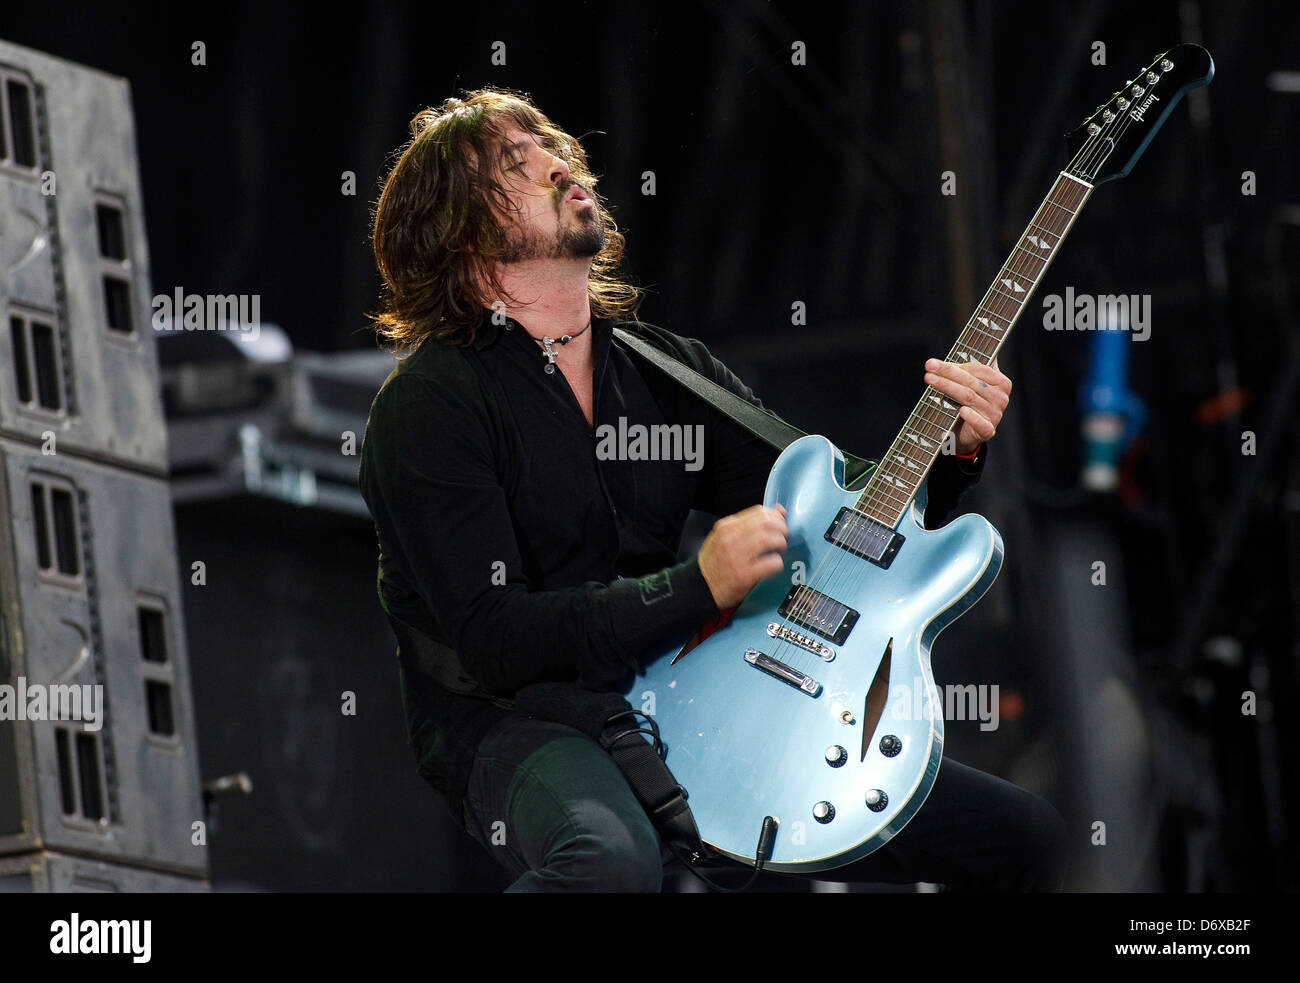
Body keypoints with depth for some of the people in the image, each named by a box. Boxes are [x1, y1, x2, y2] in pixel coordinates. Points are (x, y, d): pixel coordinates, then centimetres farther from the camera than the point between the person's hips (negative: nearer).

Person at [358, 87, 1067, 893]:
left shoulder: (670, 369, 14)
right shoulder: (430, 404, -7)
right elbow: (491, 640, -17)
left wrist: (950, 446, -3)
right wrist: (699, 586, -24)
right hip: (514, 727, -6)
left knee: (1024, 836, -3)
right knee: (616, 861, -44)